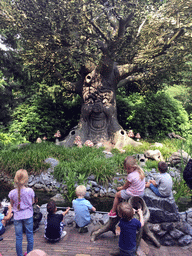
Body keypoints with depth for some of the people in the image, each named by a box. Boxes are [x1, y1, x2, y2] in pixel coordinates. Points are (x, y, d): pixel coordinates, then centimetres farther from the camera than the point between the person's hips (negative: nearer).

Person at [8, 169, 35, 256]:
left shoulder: (12, 193, -15)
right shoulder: (30, 191, -18)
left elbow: (12, 204, 2)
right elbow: (32, 202, -1)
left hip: (17, 216, 1)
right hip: (28, 216, 0)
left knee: (18, 237, 14)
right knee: (29, 235, 17)